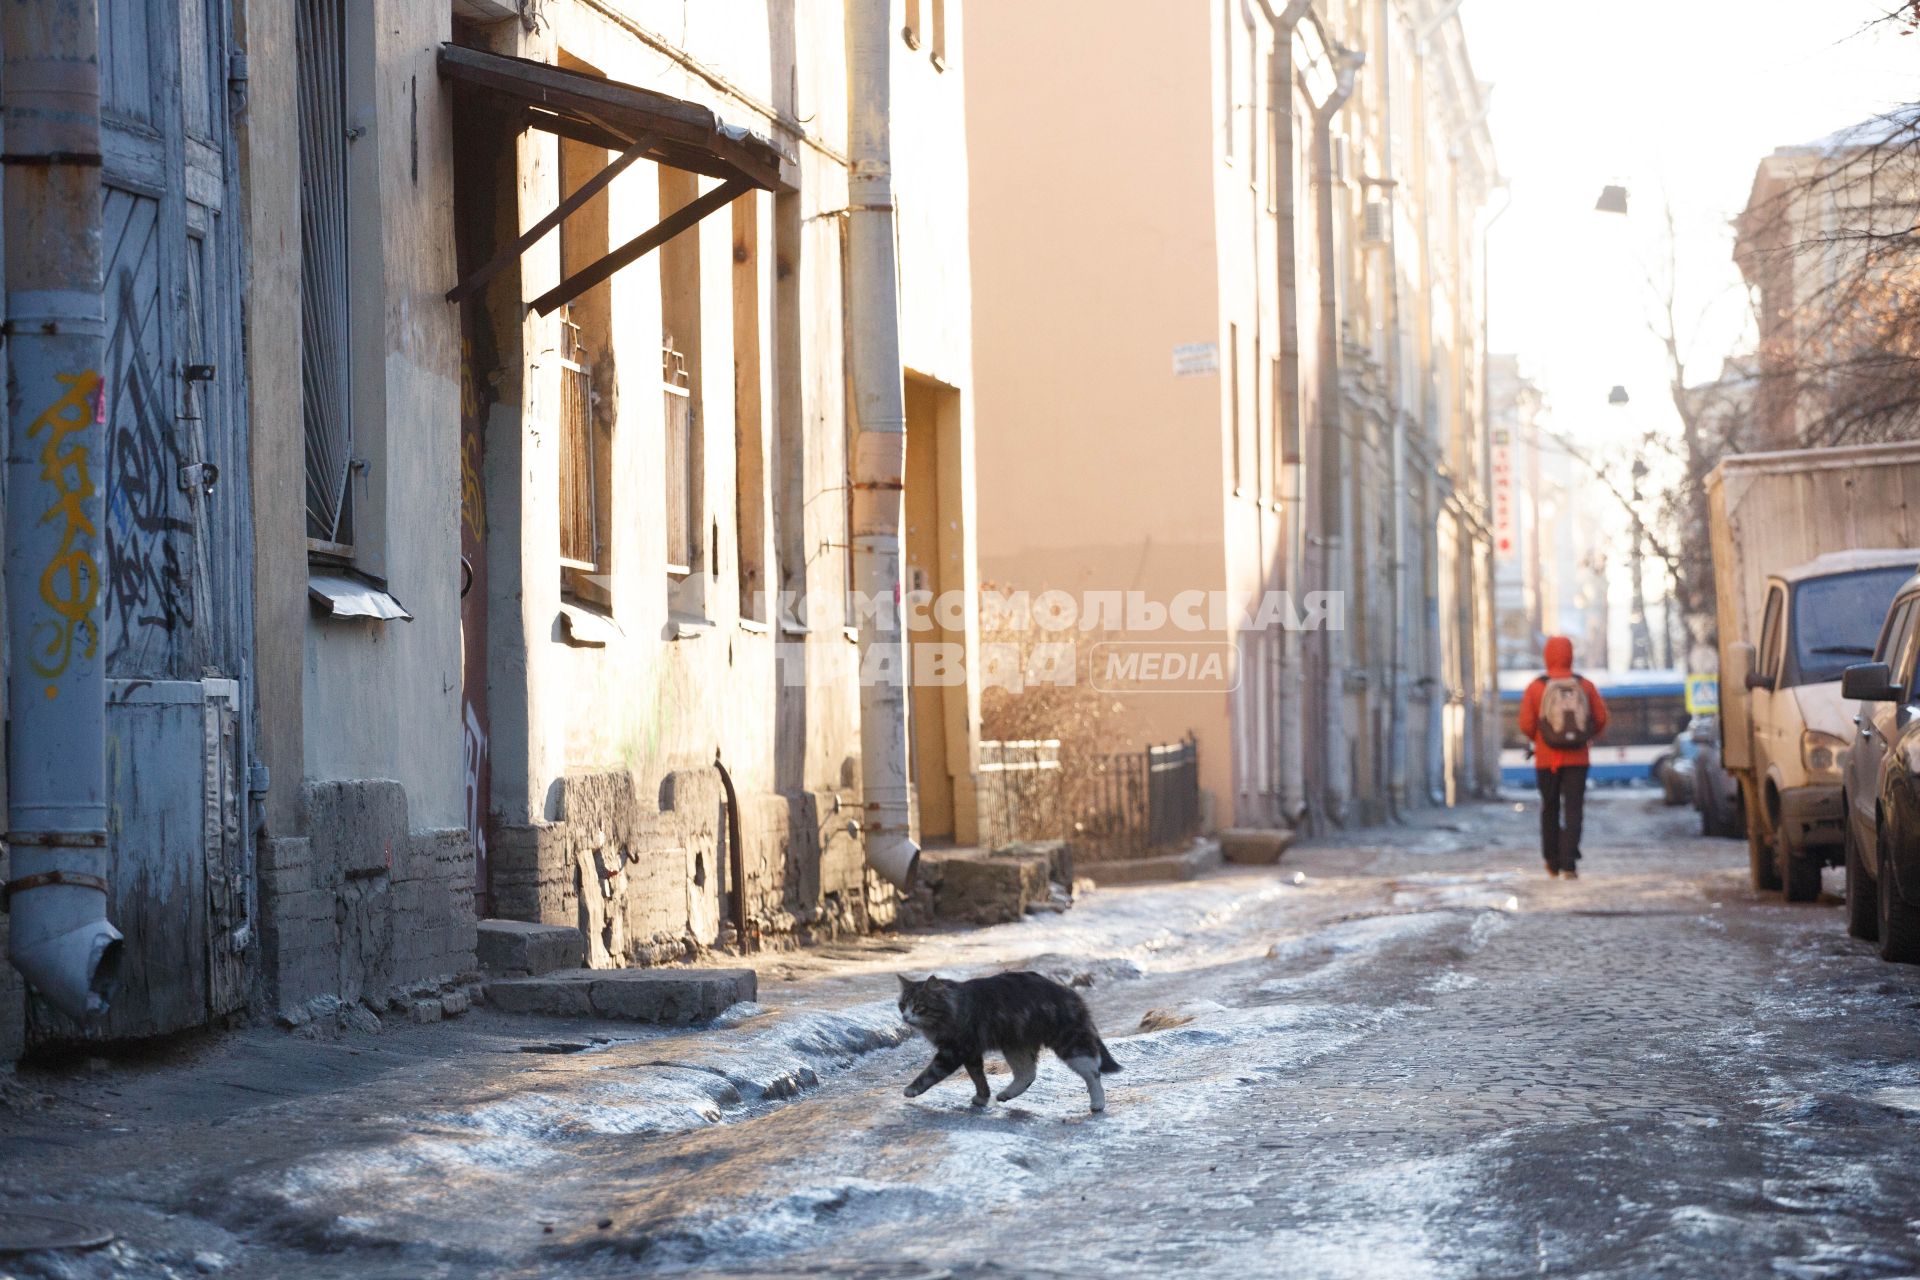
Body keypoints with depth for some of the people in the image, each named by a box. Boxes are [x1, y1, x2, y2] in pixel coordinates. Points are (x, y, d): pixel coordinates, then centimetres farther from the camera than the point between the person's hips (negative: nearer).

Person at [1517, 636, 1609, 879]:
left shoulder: (1536, 687, -6)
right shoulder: (1584, 685, 0)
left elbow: (1526, 725, -8)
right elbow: (1601, 718, 0)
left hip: (1547, 759, 0)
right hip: (1577, 759, 0)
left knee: (1550, 809, 15)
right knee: (1573, 811, -1)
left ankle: (1552, 861, 22)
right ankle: (1568, 864, -13)